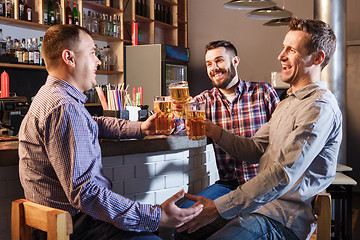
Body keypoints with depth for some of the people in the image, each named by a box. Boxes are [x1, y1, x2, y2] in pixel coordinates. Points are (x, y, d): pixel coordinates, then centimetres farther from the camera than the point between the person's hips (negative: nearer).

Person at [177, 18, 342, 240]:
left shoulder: (320, 107, -16)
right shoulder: (287, 103, 18)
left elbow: (284, 174, -26)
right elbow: (256, 149, 15)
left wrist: (218, 207, -27)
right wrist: (215, 132, -2)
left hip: (282, 220, -9)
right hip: (258, 203, 9)